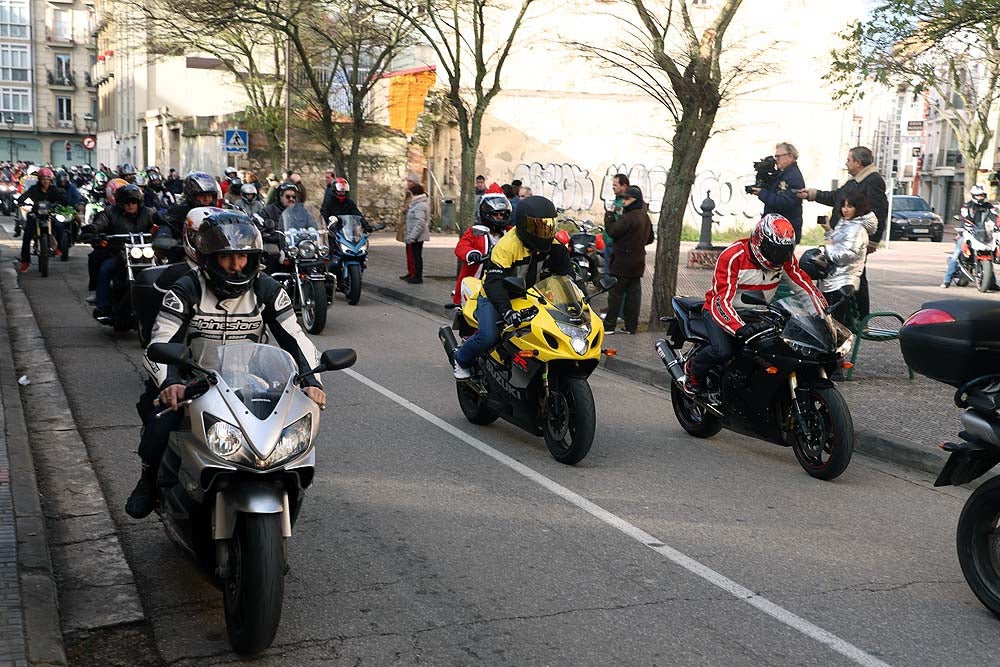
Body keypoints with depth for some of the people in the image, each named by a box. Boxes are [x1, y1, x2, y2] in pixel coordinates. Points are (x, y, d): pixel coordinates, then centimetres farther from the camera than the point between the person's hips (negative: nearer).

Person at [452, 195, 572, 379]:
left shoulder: (553, 246, -5)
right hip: (494, 298, -6)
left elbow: (566, 273, 3)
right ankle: (461, 359, 5)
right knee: (489, 337, -27)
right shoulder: (507, 246, -27)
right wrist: (506, 310, -50)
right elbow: (493, 282, -36)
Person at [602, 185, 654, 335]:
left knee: (616, 294, -3)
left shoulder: (629, 217, -18)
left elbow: (613, 232, -20)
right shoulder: (645, 217, 12)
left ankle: (609, 326, 0)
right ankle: (631, 326, 11)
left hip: (623, 262, -8)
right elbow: (650, 238, 22)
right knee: (634, 293, 9)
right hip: (638, 262, 8)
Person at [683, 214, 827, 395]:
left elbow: (805, 286, -3)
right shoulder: (733, 257, -27)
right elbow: (721, 300, -35)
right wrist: (741, 329, -51)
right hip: (721, 310, -5)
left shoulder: (785, 258, -8)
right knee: (723, 351, -32)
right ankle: (692, 369, 0)